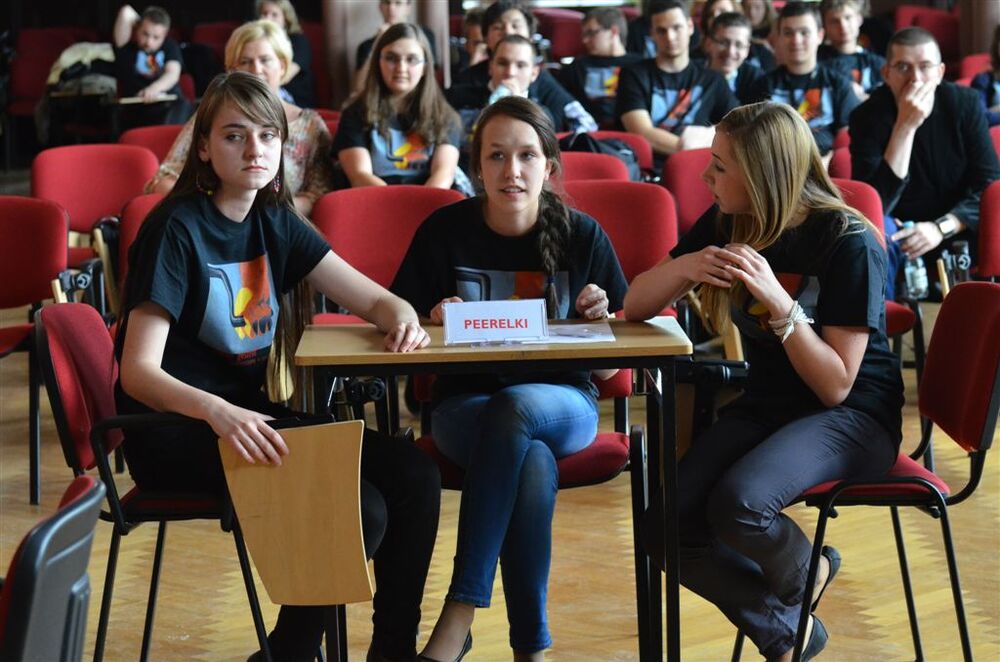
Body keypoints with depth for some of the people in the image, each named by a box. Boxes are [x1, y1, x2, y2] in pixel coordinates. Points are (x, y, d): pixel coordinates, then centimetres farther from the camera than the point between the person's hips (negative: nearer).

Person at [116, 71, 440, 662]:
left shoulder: (275, 223, 7)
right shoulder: (177, 229, -13)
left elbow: (374, 299, 10)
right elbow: (138, 372, -19)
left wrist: (404, 318, -14)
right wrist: (216, 411, -37)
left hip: (248, 413, 7)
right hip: (175, 430, -7)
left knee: (414, 475, -11)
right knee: (357, 509, -24)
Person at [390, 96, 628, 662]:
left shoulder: (582, 235, 2)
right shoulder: (445, 231, 0)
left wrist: (603, 319, -14)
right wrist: (433, 321, -16)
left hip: (564, 405, 1)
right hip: (466, 406, 0)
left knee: (516, 406, -37)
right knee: (535, 463, -36)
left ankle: (459, 616, -36)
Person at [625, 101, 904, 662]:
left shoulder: (849, 243, -17)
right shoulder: (725, 225, 0)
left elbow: (836, 385, -19)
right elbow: (636, 306, 4)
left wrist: (779, 300, -32)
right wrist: (684, 266, -17)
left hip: (853, 416, -6)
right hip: (767, 405, 6)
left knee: (737, 504, -33)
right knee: (666, 529, -16)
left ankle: (805, 574, 3)